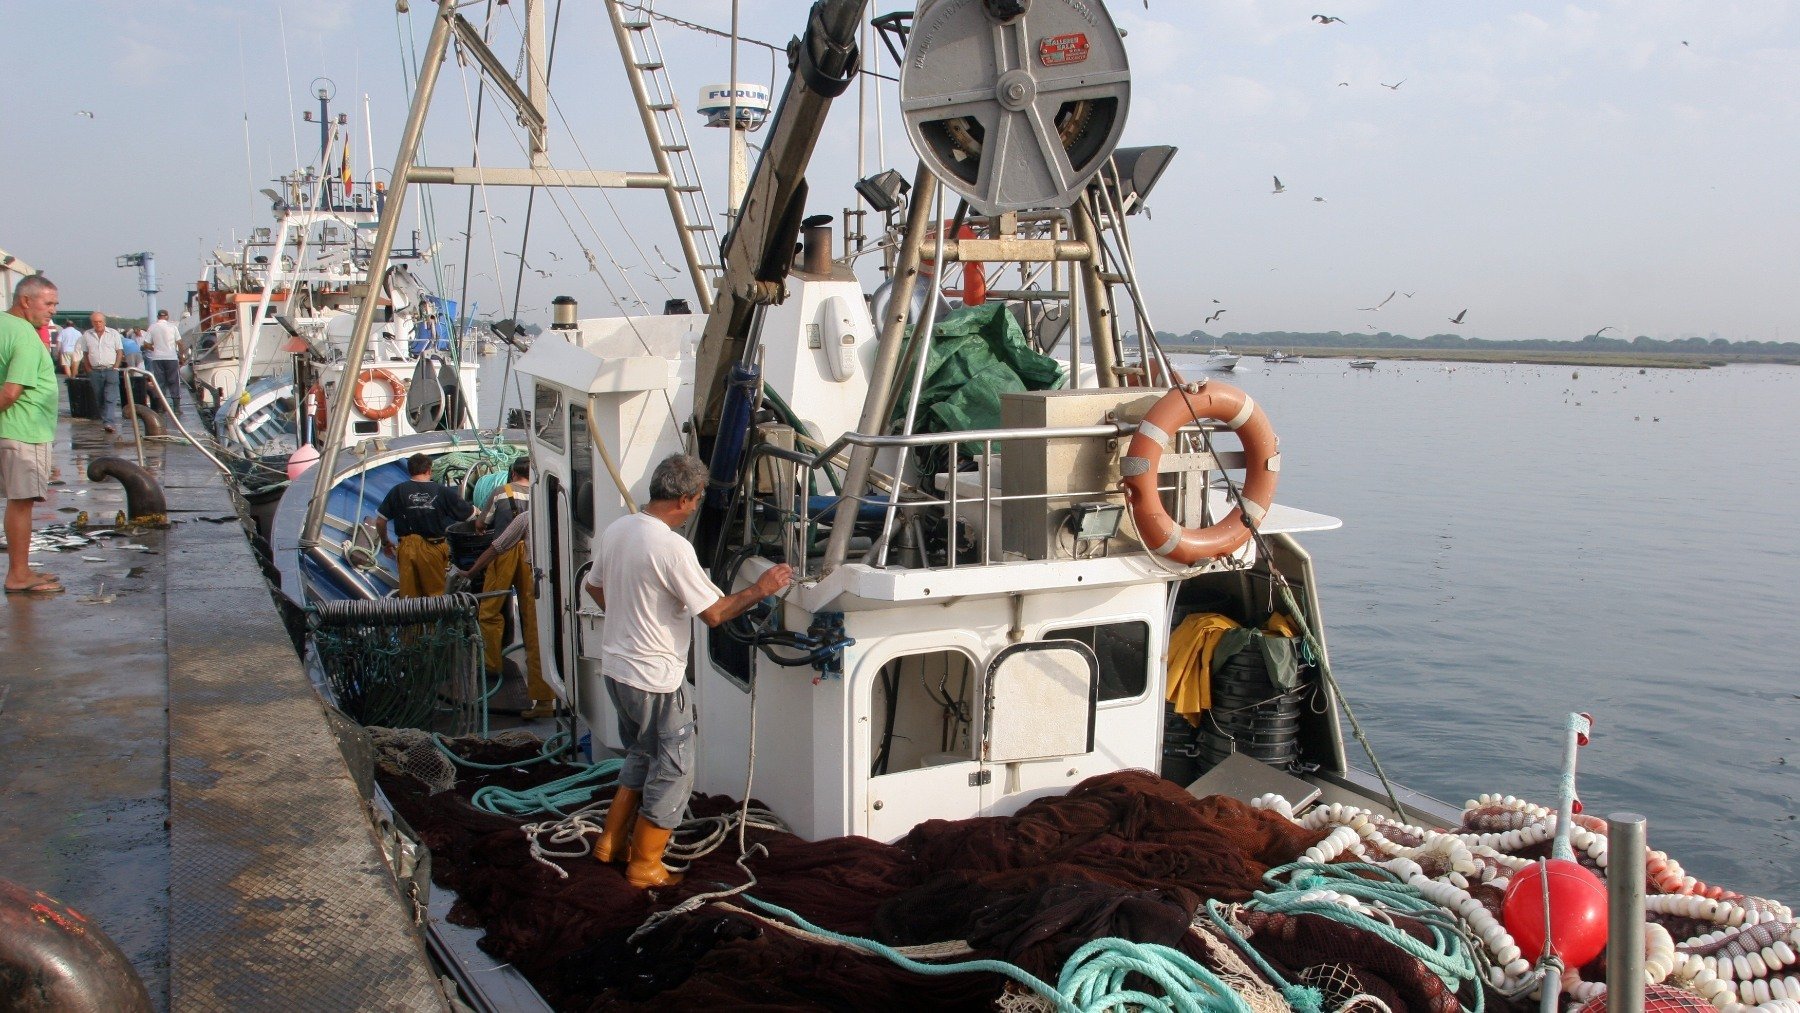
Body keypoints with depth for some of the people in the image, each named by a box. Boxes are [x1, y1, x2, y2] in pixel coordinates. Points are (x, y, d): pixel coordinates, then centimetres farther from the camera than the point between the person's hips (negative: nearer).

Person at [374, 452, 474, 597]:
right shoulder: (442, 491, -3)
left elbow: (380, 521, 4)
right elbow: (472, 514, 2)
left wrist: (385, 542, 21)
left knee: (409, 596, 8)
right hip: (434, 548, -1)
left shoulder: (398, 491, 0)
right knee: (436, 594, 9)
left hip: (407, 548, 1)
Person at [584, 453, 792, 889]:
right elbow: (714, 613, -20)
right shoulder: (673, 547, -24)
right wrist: (760, 589, -8)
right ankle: (645, 868, 17)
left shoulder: (615, 531, 1)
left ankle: (611, 843, 34)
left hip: (615, 667, 8)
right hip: (656, 678, -8)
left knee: (642, 756, 26)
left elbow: (594, 587, 17)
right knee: (673, 772, 8)